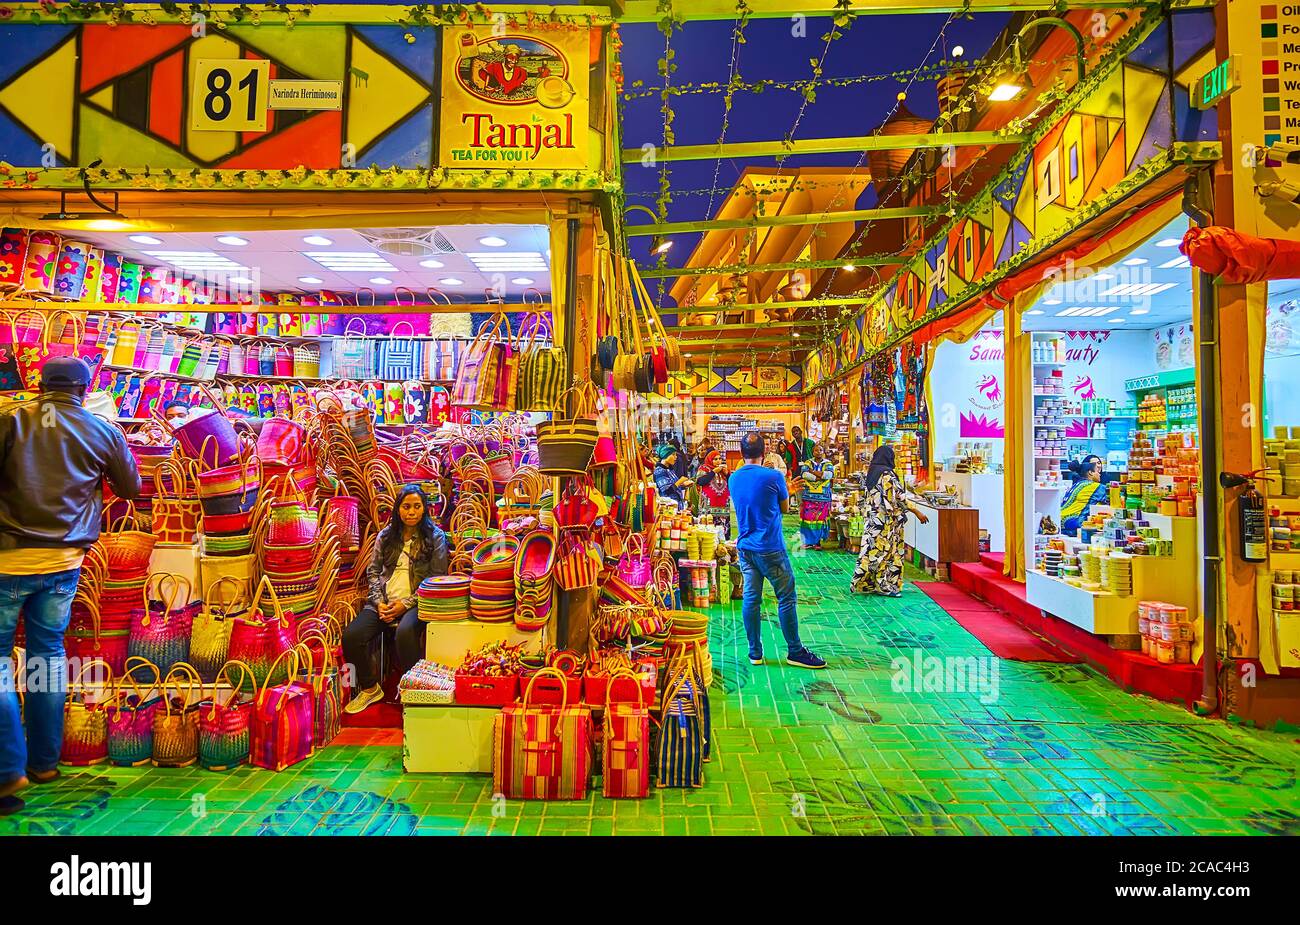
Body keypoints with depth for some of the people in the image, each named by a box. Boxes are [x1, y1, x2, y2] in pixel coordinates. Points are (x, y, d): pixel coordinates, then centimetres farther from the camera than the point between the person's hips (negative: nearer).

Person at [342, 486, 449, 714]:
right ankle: (370, 688, 5)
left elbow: (437, 579, -2)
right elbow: (373, 571, 15)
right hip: (384, 602, 4)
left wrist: (407, 604, -12)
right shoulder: (386, 535, 14)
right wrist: (379, 602, -3)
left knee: (405, 633, -37)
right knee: (351, 636, -21)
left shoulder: (435, 537, 2)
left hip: (415, 603, -4)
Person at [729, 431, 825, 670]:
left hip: (745, 548, 6)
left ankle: (755, 653, 15)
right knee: (786, 598, 5)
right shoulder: (774, 477, -13)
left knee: (750, 598, 9)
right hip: (770, 548, -6)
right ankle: (795, 651, 13)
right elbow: (785, 509, 1)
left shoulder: (734, 479, 5)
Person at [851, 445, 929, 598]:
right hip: (887, 520, -8)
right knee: (888, 550, 0)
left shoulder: (871, 472, 10)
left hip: (872, 518, 8)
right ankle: (887, 585, 5)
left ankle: (863, 583, 13)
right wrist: (917, 511, -11)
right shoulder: (887, 474, -14)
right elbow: (899, 496, -15)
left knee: (872, 550, 11)